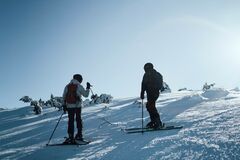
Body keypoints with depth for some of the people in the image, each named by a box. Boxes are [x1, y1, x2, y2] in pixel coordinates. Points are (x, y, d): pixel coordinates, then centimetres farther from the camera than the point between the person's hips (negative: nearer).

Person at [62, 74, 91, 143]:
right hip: (78, 105, -2)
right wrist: (88, 88, 13)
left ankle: (71, 137, 1)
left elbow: (64, 96, 6)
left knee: (71, 121, 5)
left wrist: (64, 105, 12)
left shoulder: (67, 86, 6)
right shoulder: (79, 86, -5)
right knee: (78, 120, 12)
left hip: (69, 106, 2)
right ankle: (79, 135, 14)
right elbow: (86, 94, -1)